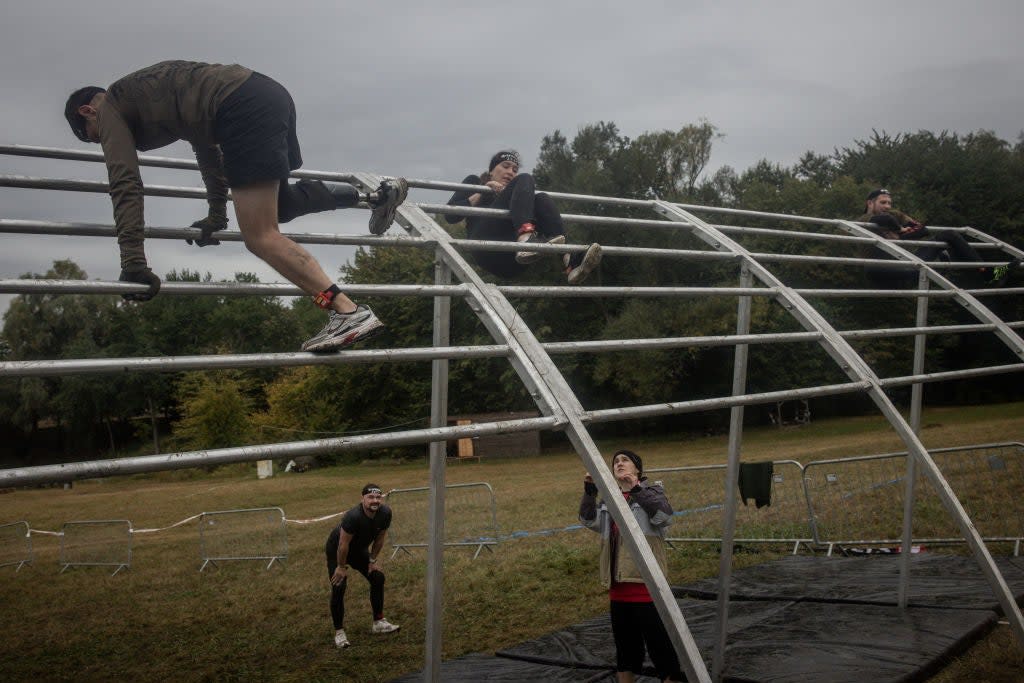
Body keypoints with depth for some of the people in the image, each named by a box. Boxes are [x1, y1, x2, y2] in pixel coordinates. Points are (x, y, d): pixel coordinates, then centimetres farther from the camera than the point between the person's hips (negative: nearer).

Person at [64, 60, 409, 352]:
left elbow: (125, 184, 0)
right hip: (270, 94, 9)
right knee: (278, 207, 28)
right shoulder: (143, 91, 37)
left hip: (244, 110, -9)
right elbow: (206, 142, 45)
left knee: (261, 237, -12)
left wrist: (133, 263, -4)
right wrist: (216, 215, 53)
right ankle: (376, 195, 21)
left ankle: (348, 312, -25)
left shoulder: (110, 108, 12)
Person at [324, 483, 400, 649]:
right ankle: (339, 632, -3)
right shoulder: (353, 516, -40)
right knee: (339, 587, -15)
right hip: (336, 550, -6)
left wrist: (373, 559, 0)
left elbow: (379, 538, -5)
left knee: (378, 578, 4)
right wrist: (341, 567, -21)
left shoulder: (385, 513, -22)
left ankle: (378, 622, 17)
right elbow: (343, 545, -30)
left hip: (359, 549, 7)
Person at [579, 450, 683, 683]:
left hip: (646, 581, -6)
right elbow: (589, 520, 0)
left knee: (658, 640, -4)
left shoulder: (651, 492, -1)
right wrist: (589, 492, -15)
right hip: (618, 583, 6)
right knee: (625, 641, 16)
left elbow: (665, 515, -20)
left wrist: (637, 490, -31)